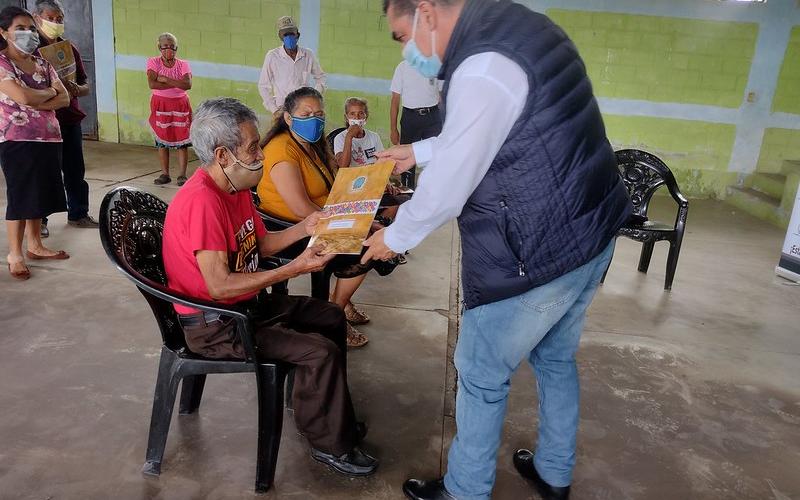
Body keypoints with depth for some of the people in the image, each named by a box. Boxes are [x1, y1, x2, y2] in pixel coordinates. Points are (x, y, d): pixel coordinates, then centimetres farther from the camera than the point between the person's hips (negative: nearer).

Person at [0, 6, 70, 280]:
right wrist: (49, 92, -3)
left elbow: (64, 99, 4)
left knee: (40, 195, 12)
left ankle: (35, 245, 25)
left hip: (49, 138, 6)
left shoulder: (42, 64, 12)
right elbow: (23, 97, -21)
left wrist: (36, 104, -12)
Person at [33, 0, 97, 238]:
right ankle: (38, 219, 13)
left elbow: (86, 86, 13)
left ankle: (78, 214, 22)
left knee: (75, 170, 10)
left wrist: (75, 89, -10)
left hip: (70, 119, 5)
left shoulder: (70, 48, 13)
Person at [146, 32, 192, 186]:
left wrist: (166, 79, -17)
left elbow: (188, 84, -16)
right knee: (162, 141, 4)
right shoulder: (153, 62, 1)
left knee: (182, 141, -4)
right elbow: (152, 84, -15)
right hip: (161, 105, 1)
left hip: (180, 105, 0)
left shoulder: (183, 64, 1)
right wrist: (176, 84, -15)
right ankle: (165, 174, 12)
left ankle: (182, 175, 1)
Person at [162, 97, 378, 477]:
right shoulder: (201, 200, -28)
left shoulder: (236, 187, 2)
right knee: (320, 353, -18)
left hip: (248, 302, 10)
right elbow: (219, 287, -30)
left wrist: (304, 228, -3)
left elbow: (261, 244, 12)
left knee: (330, 318, 14)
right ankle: (330, 444, 7)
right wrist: (296, 268, -29)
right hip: (214, 323, -10)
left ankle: (335, 416, 28)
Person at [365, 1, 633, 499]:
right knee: (556, 358, 25)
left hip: (536, 255, -10)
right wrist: (417, 150, 28)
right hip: (590, 234, 10)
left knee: (482, 377, 9)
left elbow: (446, 191, -17)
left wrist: (393, 238, 1)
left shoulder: (482, 69, -23)